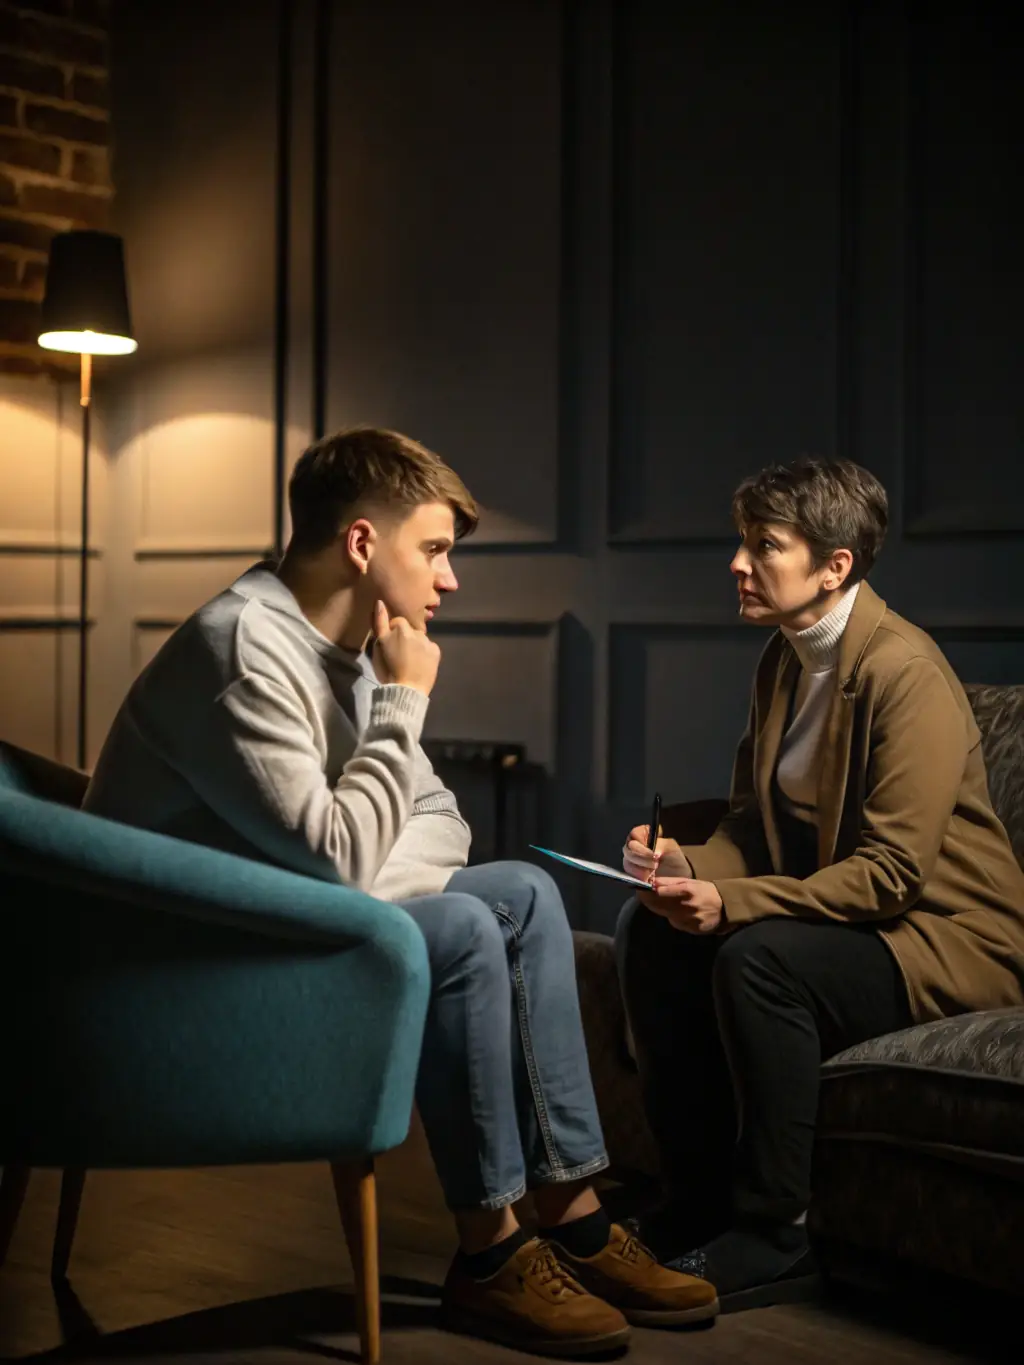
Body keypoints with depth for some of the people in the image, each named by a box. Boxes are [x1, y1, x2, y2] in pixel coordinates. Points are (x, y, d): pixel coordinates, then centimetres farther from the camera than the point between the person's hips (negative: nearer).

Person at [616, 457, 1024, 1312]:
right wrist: (688, 867, -11)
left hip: (950, 946, -8)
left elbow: (892, 872, -25)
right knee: (649, 930, -10)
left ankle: (777, 1234, -17)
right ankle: (701, 1197, -1)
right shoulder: (785, 661, 7)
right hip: (834, 918, 9)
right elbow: (757, 822, 11)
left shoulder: (905, 672, -20)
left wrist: (730, 903, -30)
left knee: (758, 954, -32)